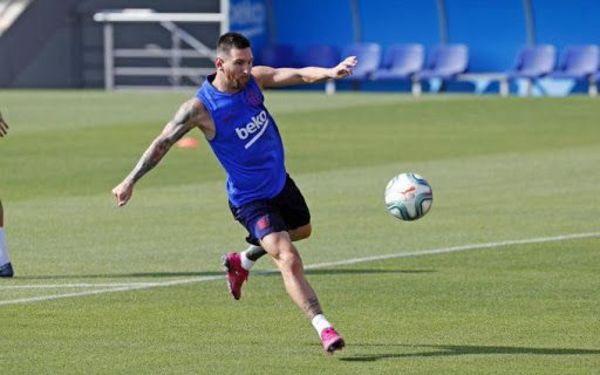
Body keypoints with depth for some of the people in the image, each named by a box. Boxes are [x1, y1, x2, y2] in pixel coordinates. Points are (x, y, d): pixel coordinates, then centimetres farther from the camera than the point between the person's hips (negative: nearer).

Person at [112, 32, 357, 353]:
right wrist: (130, 181, -14)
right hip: (251, 199, -7)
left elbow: (298, 74, -24)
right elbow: (162, 143, -14)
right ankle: (322, 328, -24)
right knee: (288, 259, -21)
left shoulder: (254, 79, -10)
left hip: (280, 182, 7)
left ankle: (243, 261, 52)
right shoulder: (200, 108, -23)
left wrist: (329, 73, -45)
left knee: (301, 230, 32)